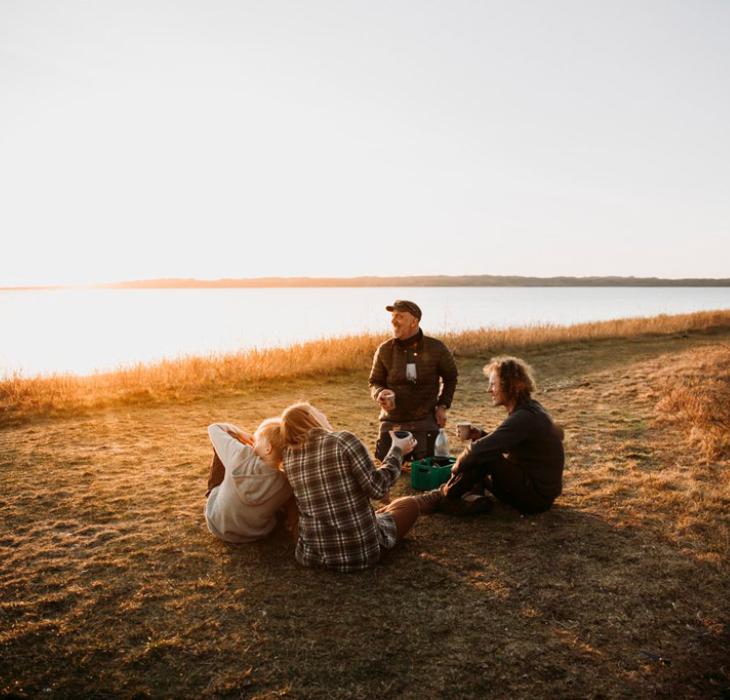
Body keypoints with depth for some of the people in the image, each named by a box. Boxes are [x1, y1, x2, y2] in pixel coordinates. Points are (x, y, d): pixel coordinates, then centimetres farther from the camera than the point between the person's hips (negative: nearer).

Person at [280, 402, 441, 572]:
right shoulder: (343, 440, -17)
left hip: (313, 554, 5)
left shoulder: (288, 456, -1)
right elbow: (377, 488, -18)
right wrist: (397, 451, -2)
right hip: (362, 550, -4)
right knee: (410, 504, 24)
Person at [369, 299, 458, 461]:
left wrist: (443, 406, 1)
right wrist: (380, 394, -16)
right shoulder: (384, 350, -3)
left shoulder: (436, 348, -6)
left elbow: (450, 377, 10)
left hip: (425, 422, -1)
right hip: (392, 422, 1)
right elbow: (375, 382, 7)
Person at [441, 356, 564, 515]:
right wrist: (481, 435, 1)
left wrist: (458, 465, -10)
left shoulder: (524, 417, -24)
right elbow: (502, 443, 18)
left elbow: (481, 450, -28)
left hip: (537, 495, -10)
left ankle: (447, 497, -4)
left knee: (481, 457, -18)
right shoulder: (529, 408, 7)